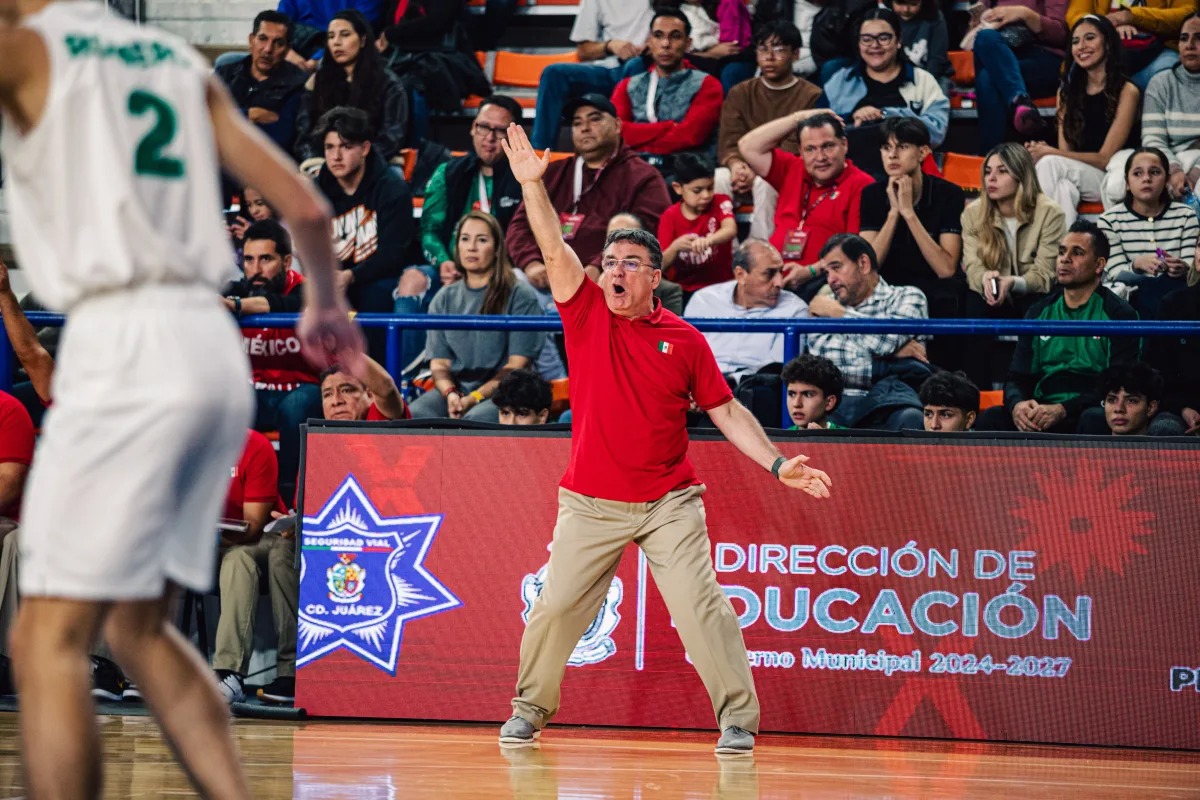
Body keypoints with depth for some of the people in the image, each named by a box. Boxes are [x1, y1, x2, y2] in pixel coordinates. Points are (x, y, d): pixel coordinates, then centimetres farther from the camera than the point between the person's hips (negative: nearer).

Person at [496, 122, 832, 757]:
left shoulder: (684, 340, 2)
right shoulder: (587, 317, 2)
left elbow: (726, 411, 6)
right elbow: (555, 250, -9)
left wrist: (777, 465, -2)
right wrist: (532, 184, -20)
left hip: (668, 503, -1)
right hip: (591, 505, 1)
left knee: (701, 607, -10)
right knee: (556, 609, -1)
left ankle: (738, 720, -3)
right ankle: (529, 710, 18)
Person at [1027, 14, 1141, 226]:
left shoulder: (1126, 92, -4)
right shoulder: (1067, 91, 12)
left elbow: (1106, 158, -9)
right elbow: (1066, 152, 5)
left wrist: (1049, 153, -17)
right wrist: (1041, 152, -19)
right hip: (1075, 178, 3)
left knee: (1049, 165, -30)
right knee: (1064, 189, -35)